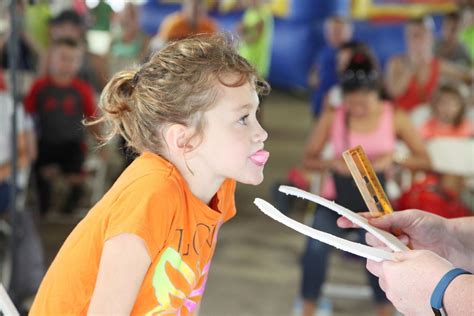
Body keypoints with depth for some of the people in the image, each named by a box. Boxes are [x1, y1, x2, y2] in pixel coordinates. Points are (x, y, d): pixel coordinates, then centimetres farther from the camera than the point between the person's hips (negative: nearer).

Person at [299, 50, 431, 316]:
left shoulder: (395, 119, -2)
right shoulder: (331, 118, -3)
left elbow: (425, 160, 0)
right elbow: (309, 159, 3)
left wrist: (392, 158, -17)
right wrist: (332, 162, -18)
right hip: (337, 197, 1)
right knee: (316, 245, -27)